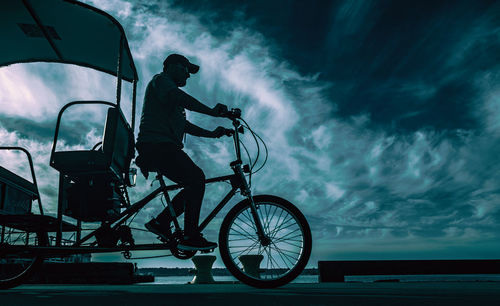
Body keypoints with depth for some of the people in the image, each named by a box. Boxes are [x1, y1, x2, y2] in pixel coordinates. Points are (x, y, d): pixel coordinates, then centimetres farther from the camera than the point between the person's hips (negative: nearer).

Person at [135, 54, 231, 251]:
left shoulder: (170, 94, 32)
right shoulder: (160, 80, 3)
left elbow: (184, 125, 27)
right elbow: (180, 98, -19)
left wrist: (212, 133, 16)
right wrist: (212, 111, -25)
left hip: (164, 148, 10)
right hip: (157, 146, -10)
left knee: (196, 184, 5)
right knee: (197, 178, -21)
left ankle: (161, 222, 11)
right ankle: (190, 237, -18)